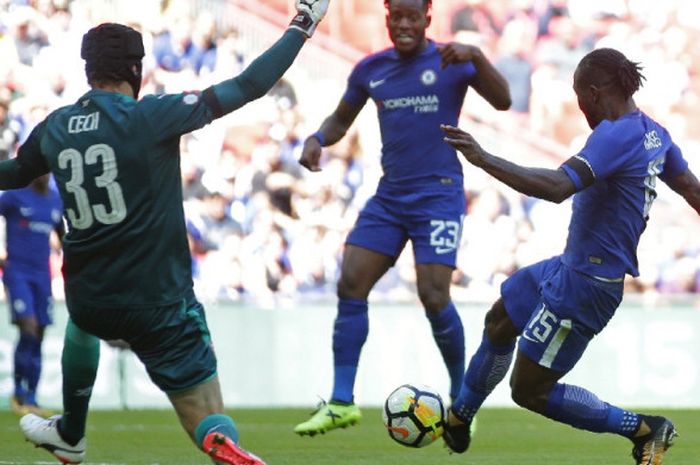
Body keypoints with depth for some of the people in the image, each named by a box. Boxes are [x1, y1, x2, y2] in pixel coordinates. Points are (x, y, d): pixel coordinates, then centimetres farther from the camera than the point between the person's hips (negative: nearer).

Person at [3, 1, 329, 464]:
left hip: (88, 298, 5)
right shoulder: (151, 116, -12)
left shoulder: (54, 129, 3)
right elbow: (247, 87, -12)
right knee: (213, 426, -4)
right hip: (159, 303, -5)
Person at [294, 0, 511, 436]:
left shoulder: (450, 62, -6)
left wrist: (475, 56, -33)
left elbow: (502, 101, -18)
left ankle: (461, 399, 7)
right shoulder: (371, 70, 8)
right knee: (350, 286, -5)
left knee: (434, 296, -14)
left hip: (438, 195, -5)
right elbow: (341, 119, 20)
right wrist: (318, 139, -2)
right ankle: (341, 403, 0)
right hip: (389, 197, 5)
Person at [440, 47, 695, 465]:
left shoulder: (616, 135, -26)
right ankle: (457, 423, 42)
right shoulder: (653, 132, 3)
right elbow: (689, 184, 18)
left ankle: (644, 430, 2)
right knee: (500, 322, 26)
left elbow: (557, 187, -38)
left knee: (530, 391, -2)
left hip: (585, 285, -10)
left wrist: (484, 160, -38)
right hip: (573, 265, 10)